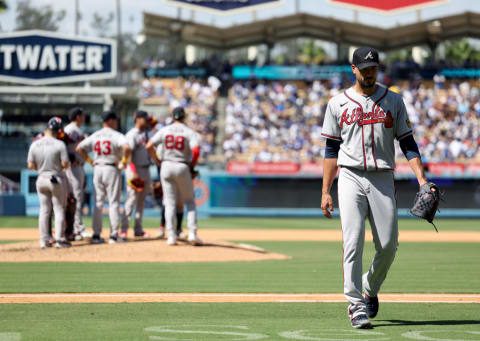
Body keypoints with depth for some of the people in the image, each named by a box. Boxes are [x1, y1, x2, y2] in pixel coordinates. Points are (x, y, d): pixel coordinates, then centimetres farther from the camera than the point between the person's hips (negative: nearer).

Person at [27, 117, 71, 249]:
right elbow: (65, 164, -14)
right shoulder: (60, 145, -13)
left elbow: (30, 165, 1)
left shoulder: (34, 145, -1)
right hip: (57, 180, -4)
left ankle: (44, 240, 9)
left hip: (41, 179, 4)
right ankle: (59, 239, 1)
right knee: (59, 209, 4)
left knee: (44, 210, 10)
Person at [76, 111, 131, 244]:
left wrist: (90, 161, 8)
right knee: (114, 203, 2)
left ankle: (96, 235, 7)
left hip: (97, 169, 4)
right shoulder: (117, 135, -8)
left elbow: (79, 148, 2)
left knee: (98, 203, 10)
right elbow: (126, 148, -27)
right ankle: (113, 235, -1)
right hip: (112, 169, -4)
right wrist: (124, 161, -13)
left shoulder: (94, 136, 7)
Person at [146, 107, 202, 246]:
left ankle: (171, 236, -1)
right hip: (183, 168, -2)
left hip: (166, 167, 2)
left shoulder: (164, 130, 3)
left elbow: (149, 146, -4)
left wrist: (157, 161, 9)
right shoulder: (189, 132, -4)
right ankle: (192, 233, -1)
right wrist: (192, 166, -3)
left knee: (170, 203, 7)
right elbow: (196, 151, -18)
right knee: (189, 201, 12)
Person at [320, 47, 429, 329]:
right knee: (353, 242, -12)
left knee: (389, 245, -4)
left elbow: (407, 143, 7)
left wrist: (422, 179, -7)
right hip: (351, 178, -1)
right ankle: (357, 306, -11)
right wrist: (325, 192, 3)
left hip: (383, 179, 1)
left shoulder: (394, 101, 9)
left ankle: (371, 289, 24)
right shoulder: (338, 103, 7)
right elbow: (332, 149, 9)